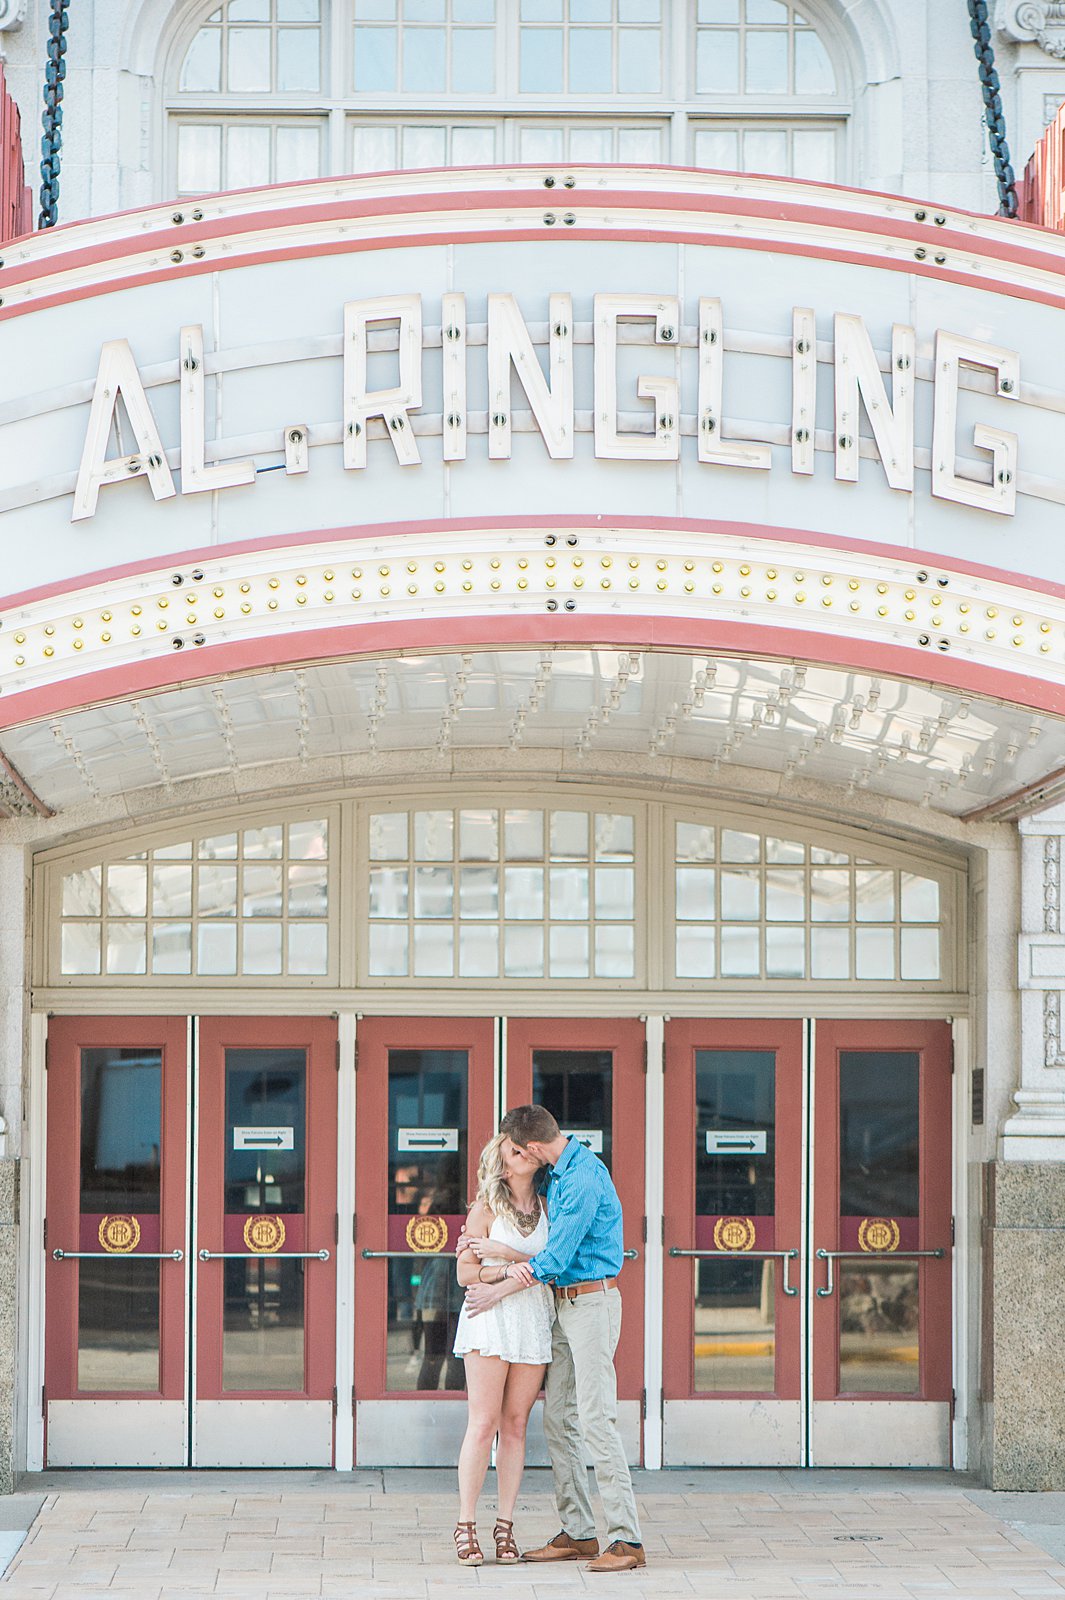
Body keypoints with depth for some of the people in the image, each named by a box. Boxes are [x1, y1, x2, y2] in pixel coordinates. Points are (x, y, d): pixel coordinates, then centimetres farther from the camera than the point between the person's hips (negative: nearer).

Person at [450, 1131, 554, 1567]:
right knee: (483, 1423, -7)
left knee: (516, 1424, 3)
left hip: (533, 1320, 4)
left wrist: (507, 1253, -10)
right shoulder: (486, 1210, 2)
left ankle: (504, 1529, 6)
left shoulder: (547, 1207, 11)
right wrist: (511, 1270, -15)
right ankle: (465, 1527, -3)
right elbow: (465, 1272, -2)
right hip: (491, 1319, -4)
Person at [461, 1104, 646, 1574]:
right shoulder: (556, 1171, 10)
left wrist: (498, 1292, -9)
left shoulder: (583, 1179, -20)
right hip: (564, 1307, 10)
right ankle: (578, 1532, 12)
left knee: (596, 1419, -13)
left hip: (592, 1302, -10)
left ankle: (626, 1539, -13)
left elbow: (556, 1257, -19)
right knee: (558, 1420, 8)